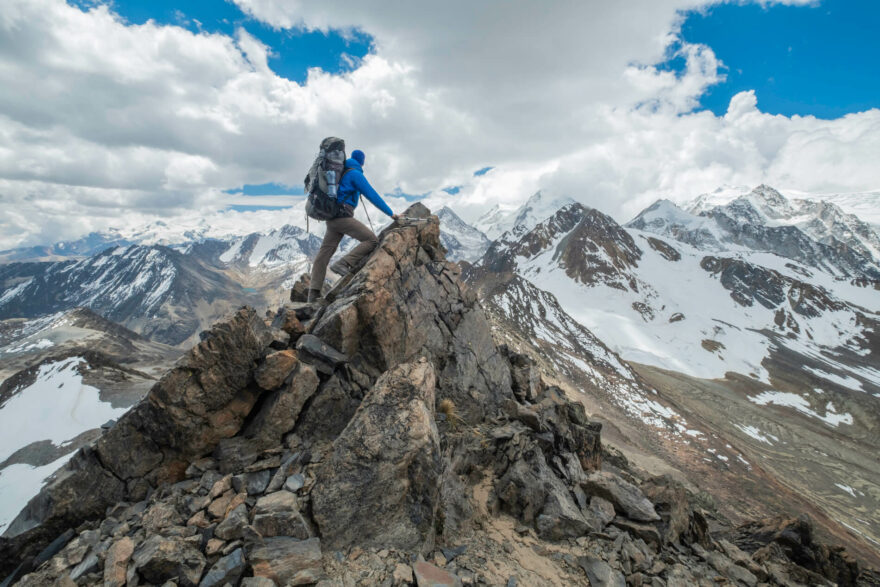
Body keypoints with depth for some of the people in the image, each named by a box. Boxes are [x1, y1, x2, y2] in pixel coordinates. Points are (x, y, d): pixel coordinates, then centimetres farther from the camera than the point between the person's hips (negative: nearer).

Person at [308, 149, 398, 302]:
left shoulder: (341, 172, 24)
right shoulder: (355, 174, -3)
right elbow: (372, 195, -8)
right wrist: (391, 213, -4)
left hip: (331, 218, 9)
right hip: (343, 216, -9)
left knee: (324, 253, 5)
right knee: (372, 241, -11)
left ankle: (314, 293, 3)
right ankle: (342, 264, -22)